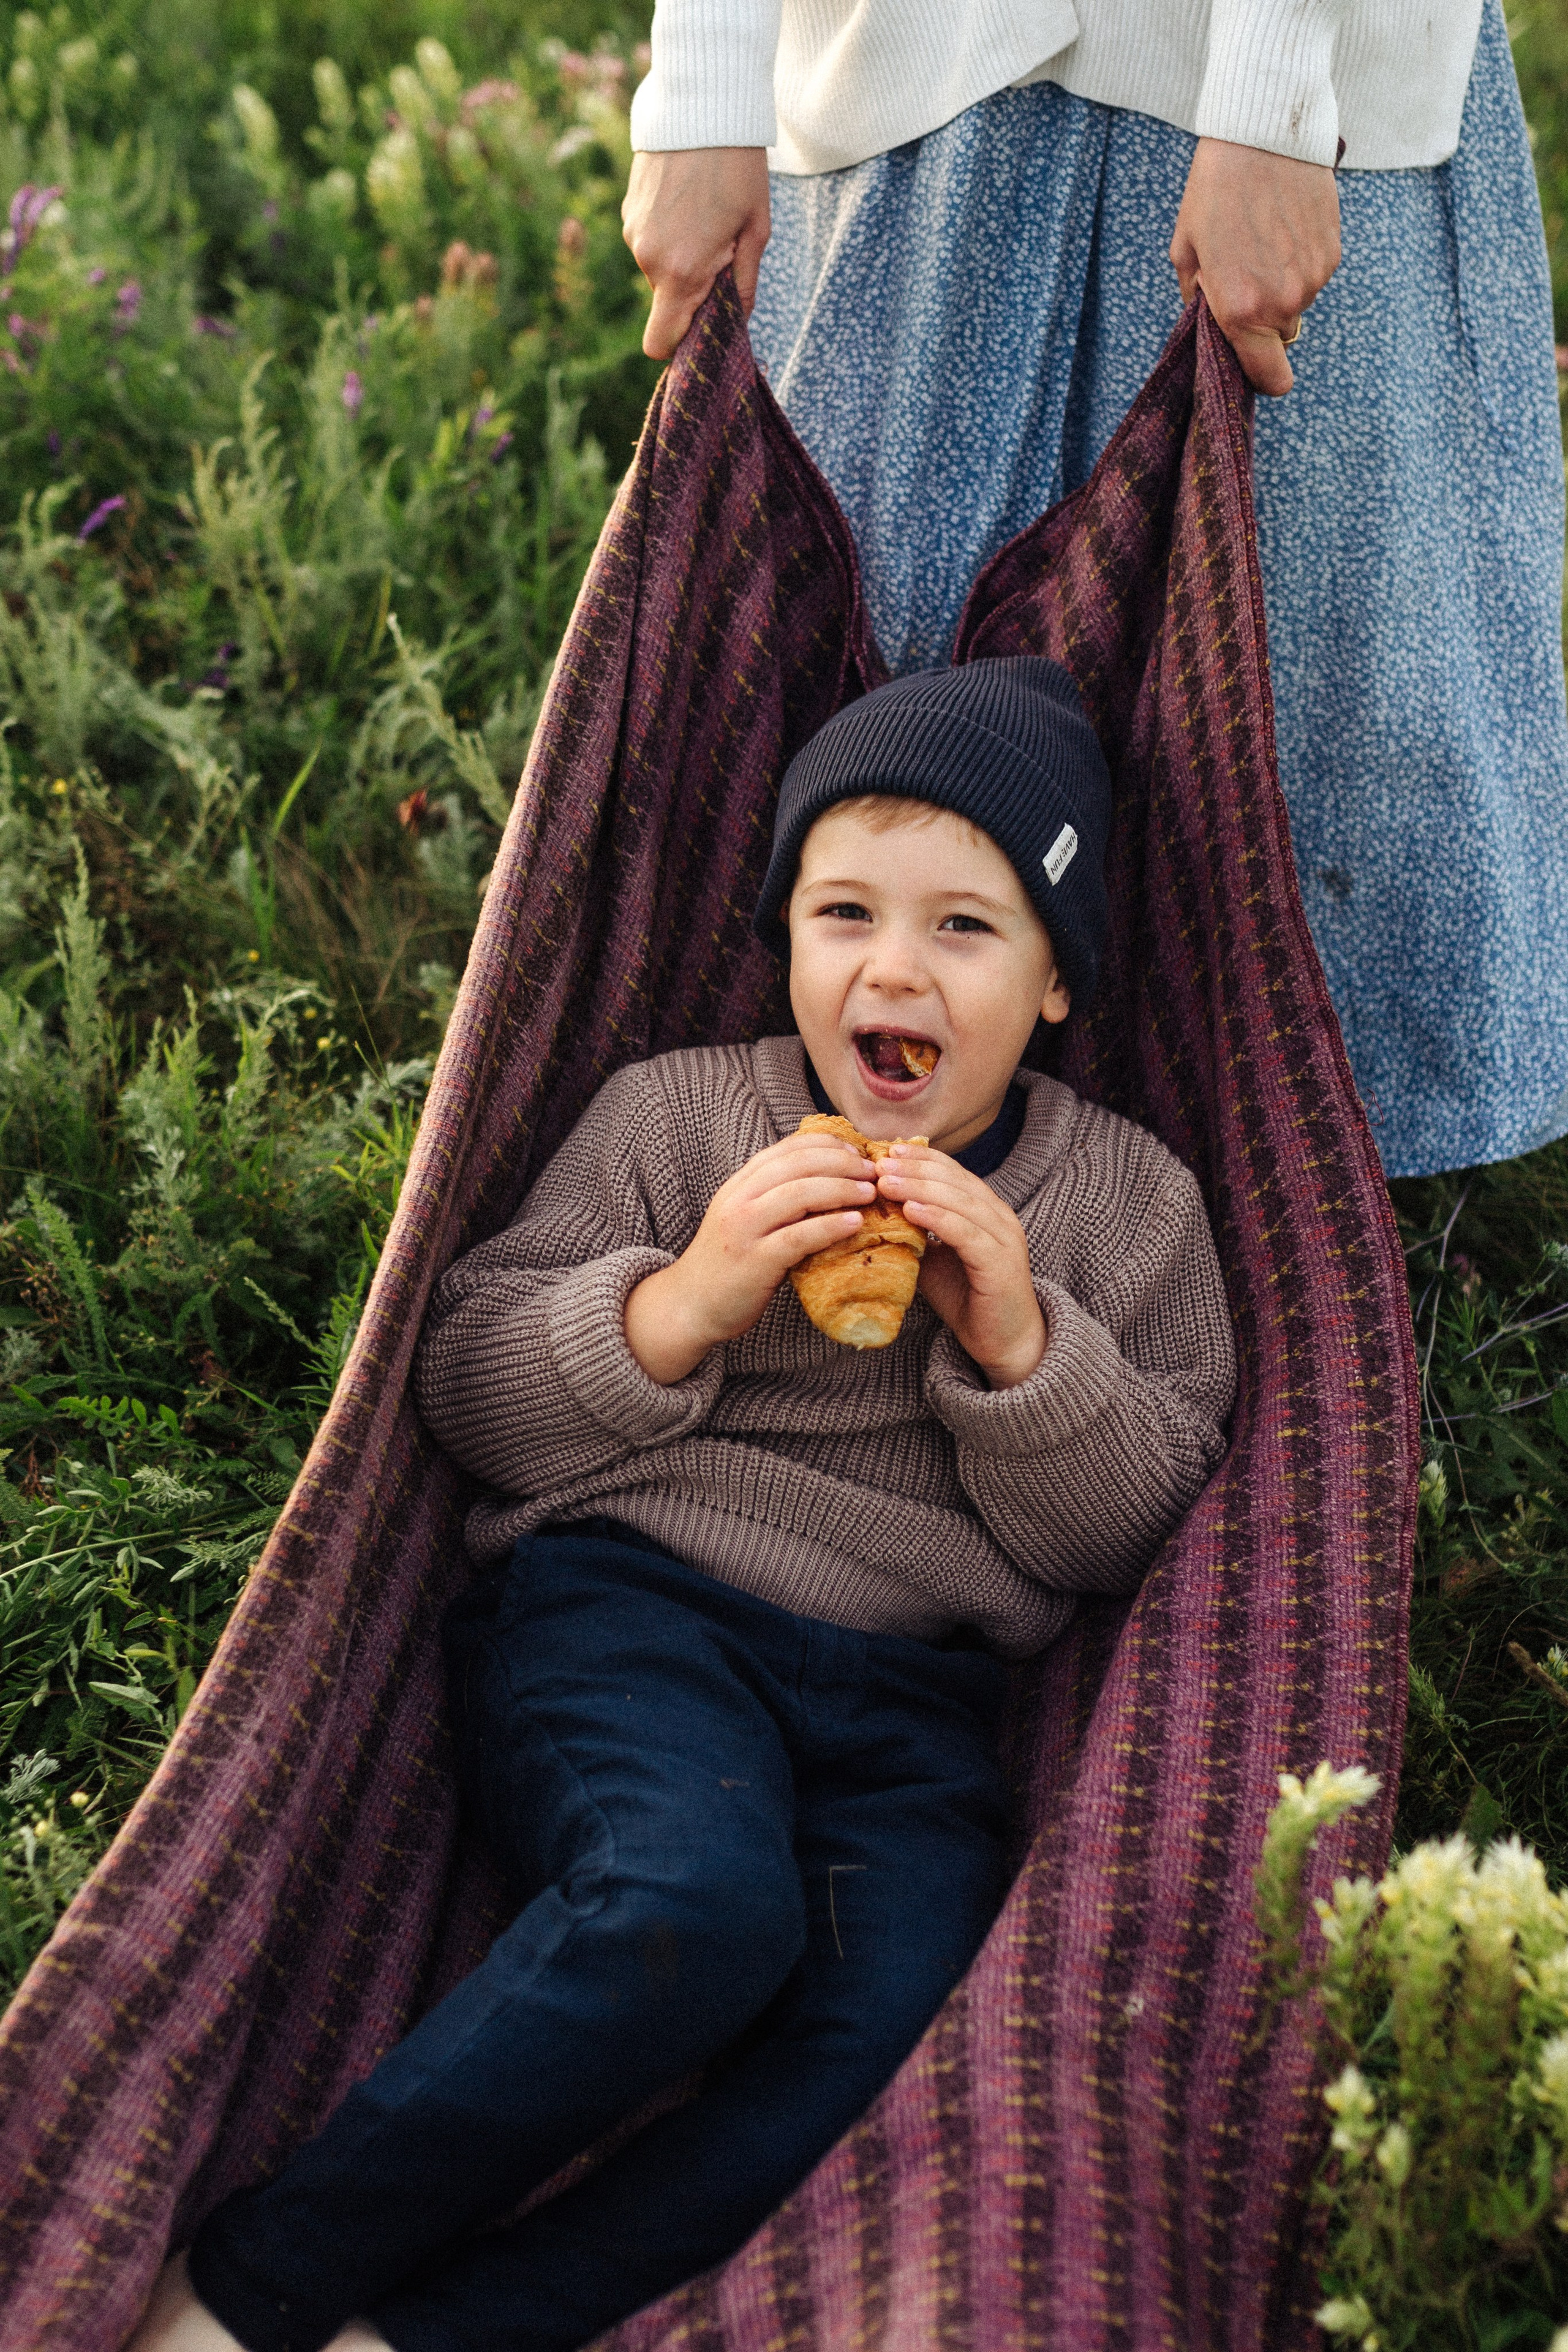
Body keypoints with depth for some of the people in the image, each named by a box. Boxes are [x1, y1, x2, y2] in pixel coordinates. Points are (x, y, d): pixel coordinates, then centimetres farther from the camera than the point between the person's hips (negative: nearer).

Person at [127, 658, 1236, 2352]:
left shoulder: (1130, 1203, 13)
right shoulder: (674, 1114, 10)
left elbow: (1125, 1535, 9)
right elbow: (469, 1389, 6)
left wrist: (1021, 1343, -9)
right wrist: (679, 1303, -12)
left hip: (912, 1700, 3)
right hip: (624, 1608, -2)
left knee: (900, 2023, -29)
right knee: (691, 1909, -35)